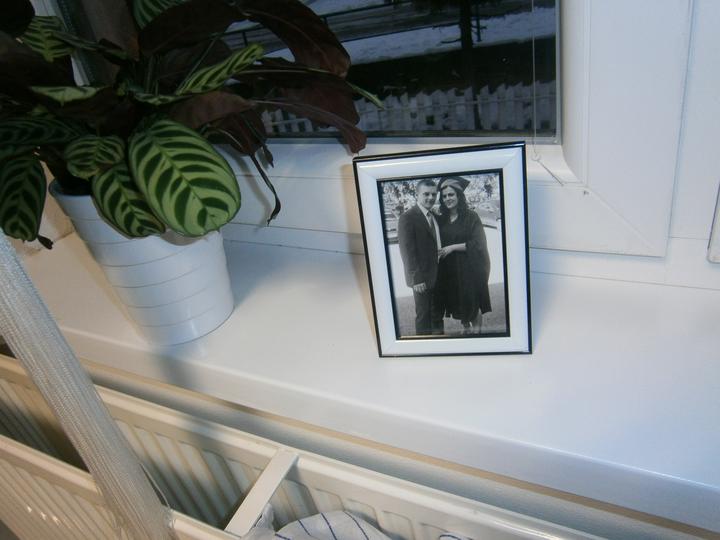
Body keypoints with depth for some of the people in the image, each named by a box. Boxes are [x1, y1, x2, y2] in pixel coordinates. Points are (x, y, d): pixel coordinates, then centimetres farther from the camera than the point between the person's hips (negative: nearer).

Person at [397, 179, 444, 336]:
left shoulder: (435, 216, 11)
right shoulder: (407, 217, -14)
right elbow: (407, 250, -17)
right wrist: (416, 278, -19)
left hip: (439, 275, 8)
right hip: (422, 277, -8)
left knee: (438, 314, 18)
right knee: (423, 315, 4)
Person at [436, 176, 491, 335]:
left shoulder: (471, 216, -8)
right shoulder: (441, 219, 7)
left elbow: (477, 243, -13)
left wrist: (452, 247, -16)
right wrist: (441, 252, -3)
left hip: (469, 268, -4)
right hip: (449, 269, 5)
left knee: (472, 303, 2)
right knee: (457, 302, 12)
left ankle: (476, 330, 18)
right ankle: (465, 328, 31)